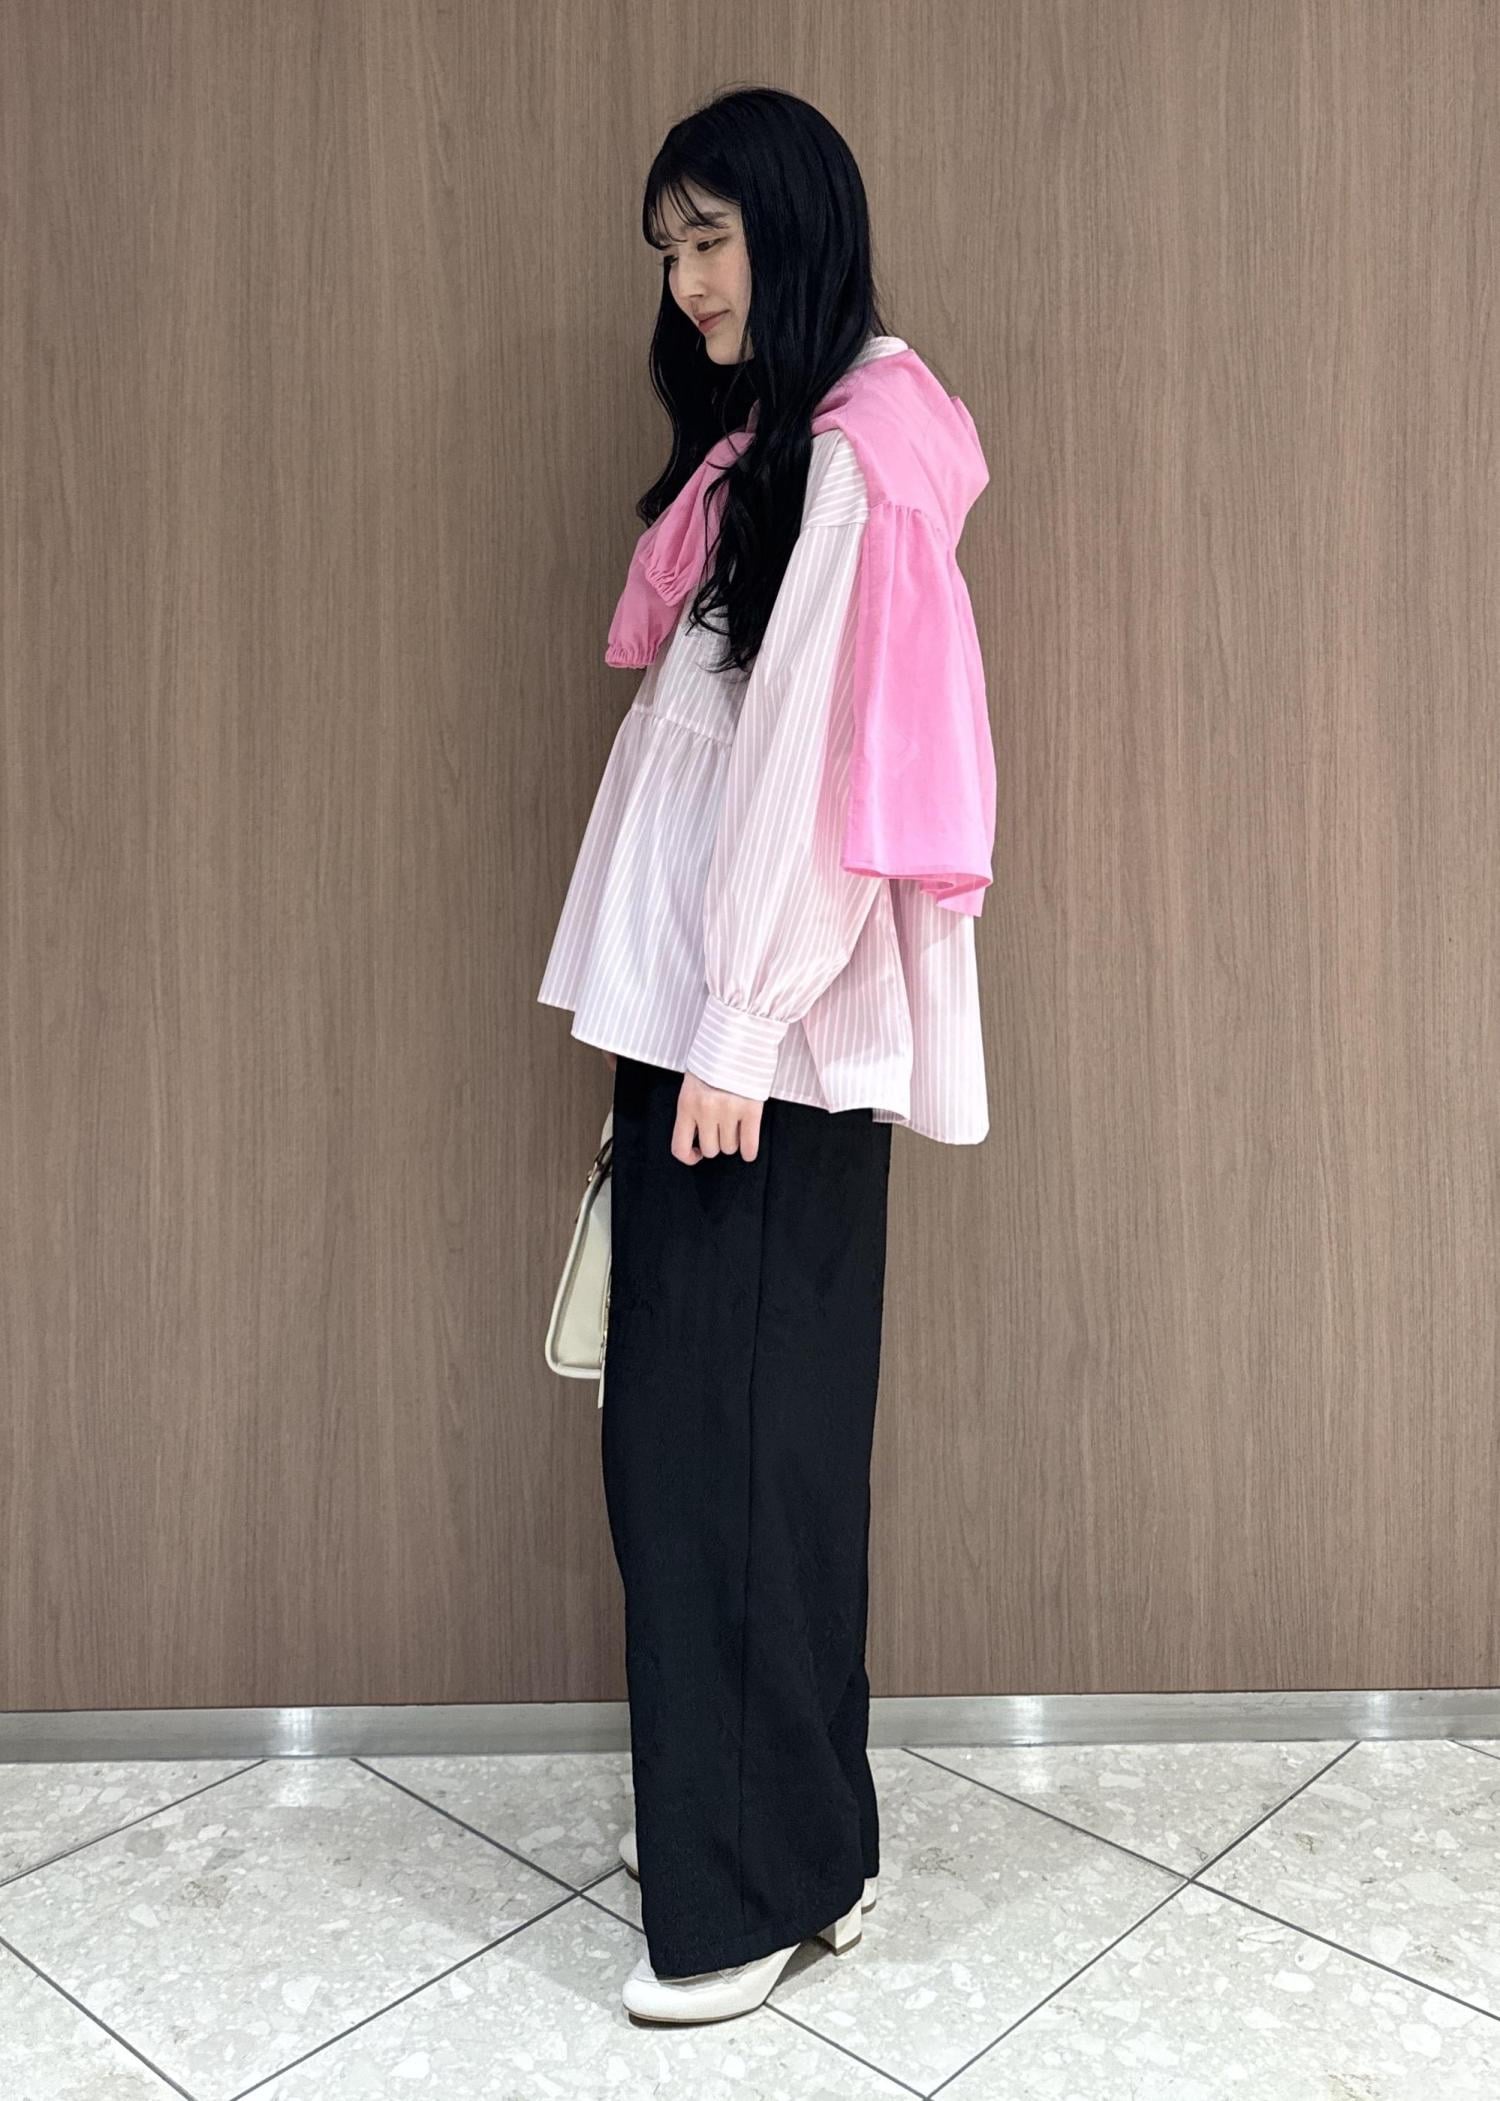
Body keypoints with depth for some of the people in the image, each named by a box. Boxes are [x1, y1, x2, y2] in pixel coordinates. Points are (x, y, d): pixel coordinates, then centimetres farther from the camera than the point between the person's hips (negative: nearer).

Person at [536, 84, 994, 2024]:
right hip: (697, 1004, 9)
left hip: (767, 1027, -9)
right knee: (699, 1419, 14)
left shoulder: (854, 459, -10)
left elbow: (820, 757, -17)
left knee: (722, 1430, -3)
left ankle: (768, 1880, 14)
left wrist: (738, 1033, -18)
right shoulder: (760, 449, 19)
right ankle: (736, 1810, 30)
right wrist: (681, 1023, 15)